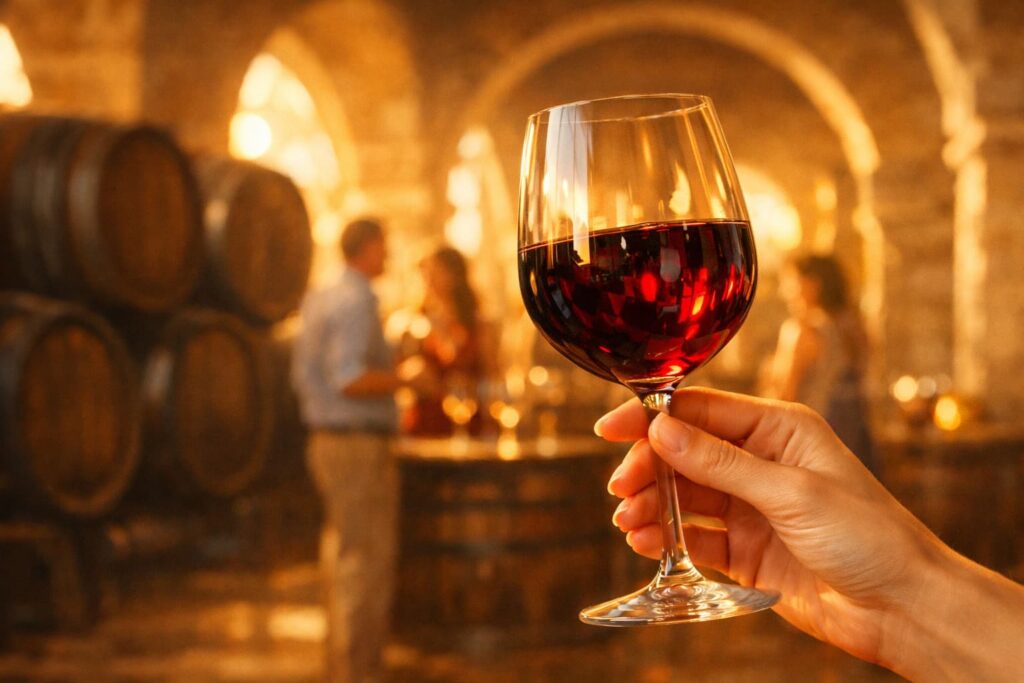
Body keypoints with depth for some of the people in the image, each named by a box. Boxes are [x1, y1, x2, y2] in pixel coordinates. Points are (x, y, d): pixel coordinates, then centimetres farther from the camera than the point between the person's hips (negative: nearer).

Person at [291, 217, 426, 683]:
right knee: (367, 567, -6)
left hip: (329, 443, 10)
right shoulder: (356, 302, -17)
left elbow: (302, 376, 17)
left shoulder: (319, 299, 13)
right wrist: (406, 378, -12)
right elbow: (349, 380, -26)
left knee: (342, 559, 14)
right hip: (360, 450, -10)